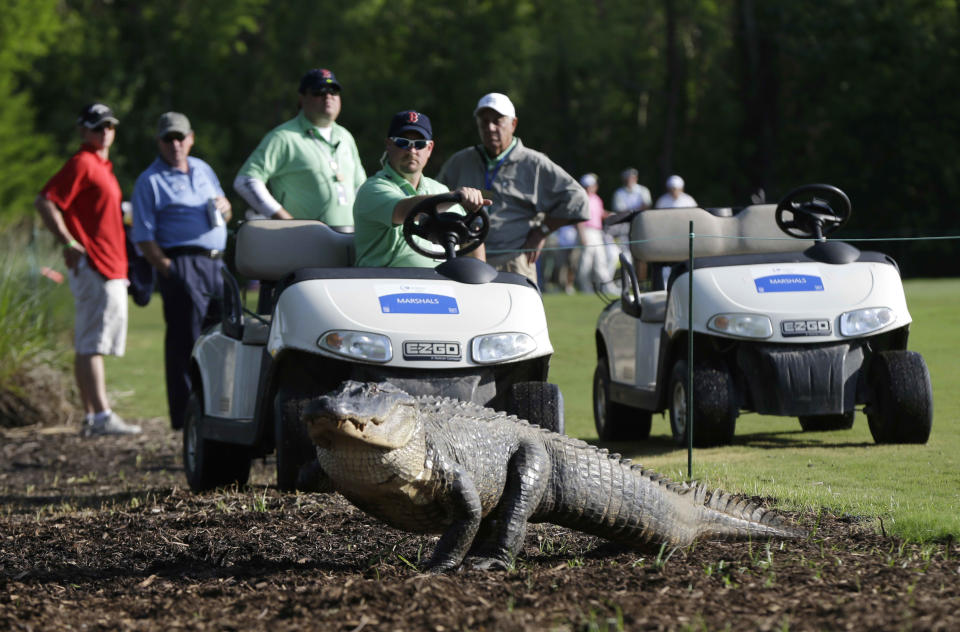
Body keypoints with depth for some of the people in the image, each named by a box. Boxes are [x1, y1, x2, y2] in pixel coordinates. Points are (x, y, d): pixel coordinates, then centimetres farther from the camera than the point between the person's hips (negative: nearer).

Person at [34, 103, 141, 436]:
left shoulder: (102, 166, 20)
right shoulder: (82, 163, -9)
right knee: (91, 344, -12)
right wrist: (69, 243, -18)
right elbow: (45, 202, -16)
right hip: (92, 266, -10)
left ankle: (91, 417, 12)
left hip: (110, 268, 10)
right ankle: (101, 416, -16)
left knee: (88, 345, 10)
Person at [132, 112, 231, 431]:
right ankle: (185, 417, -5)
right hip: (181, 264, -6)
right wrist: (167, 270, -15)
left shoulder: (203, 170, 19)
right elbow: (144, 237, -5)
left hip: (216, 263, 6)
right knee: (184, 344, -7)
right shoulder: (150, 181, 0)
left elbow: (224, 216, 28)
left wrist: (224, 207, 4)